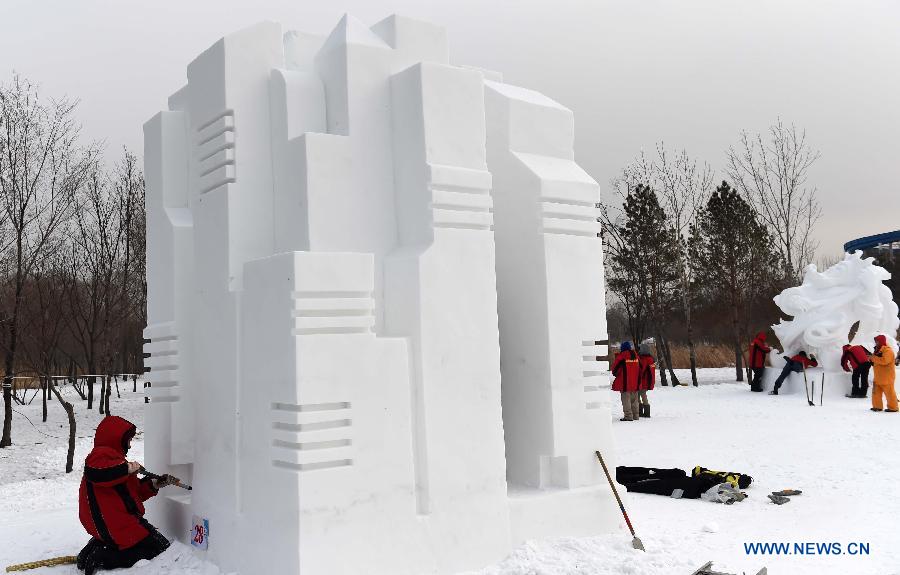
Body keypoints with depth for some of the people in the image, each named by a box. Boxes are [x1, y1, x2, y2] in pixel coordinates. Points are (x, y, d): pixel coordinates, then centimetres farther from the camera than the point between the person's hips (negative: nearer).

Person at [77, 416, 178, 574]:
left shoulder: (114, 456, 24)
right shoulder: (102, 454, -9)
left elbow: (135, 492, 23)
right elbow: (94, 472, -36)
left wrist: (156, 484, 9)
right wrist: (126, 468, -32)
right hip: (116, 526, -11)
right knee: (161, 550, -11)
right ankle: (100, 557, -12)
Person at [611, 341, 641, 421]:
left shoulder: (622, 355, -11)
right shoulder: (635, 355, 9)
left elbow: (615, 365, -6)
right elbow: (639, 366, 18)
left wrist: (614, 373, 13)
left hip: (625, 380, -7)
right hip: (635, 381, 7)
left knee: (626, 398, -4)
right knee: (634, 399, 15)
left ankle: (628, 416, -8)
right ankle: (636, 415, 20)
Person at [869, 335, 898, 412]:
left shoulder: (888, 350, -14)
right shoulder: (879, 350, 16)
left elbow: (884, 361, -27)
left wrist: (873, 358, -23)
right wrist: (872, 358, 4)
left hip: (886, 377, -9)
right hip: (878, 377, 9)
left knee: (889, 392, -2)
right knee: (876, 391, 9)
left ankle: (893, 407, 6)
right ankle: (877, 406, 15)